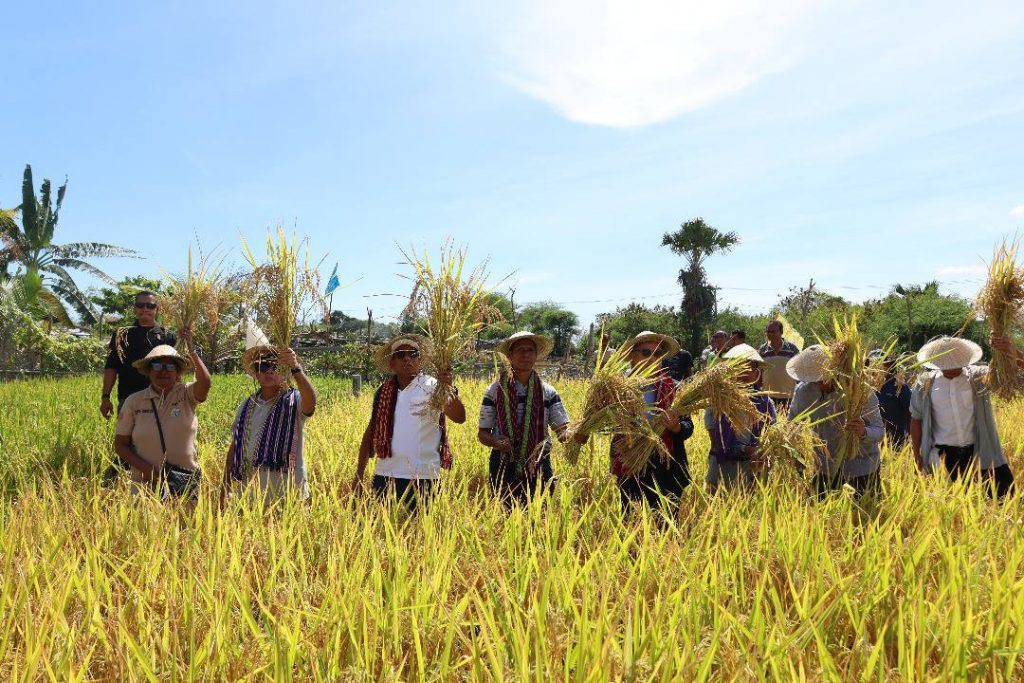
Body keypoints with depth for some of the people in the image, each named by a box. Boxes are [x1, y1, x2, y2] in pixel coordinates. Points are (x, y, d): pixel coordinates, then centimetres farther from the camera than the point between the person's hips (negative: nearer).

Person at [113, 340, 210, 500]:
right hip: (146, 483, 0)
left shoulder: (186, 394, -2)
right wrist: (146, 469, -11)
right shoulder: (134, 402, 0)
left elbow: (205, 382, -24)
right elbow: (120, 445, 2)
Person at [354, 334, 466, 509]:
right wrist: (358, 476, 14)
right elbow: (371, 432, 14)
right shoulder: (383, 392, 8)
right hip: (384, 476, 4)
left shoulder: (431, 387, -5)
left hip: (422, 480, -3)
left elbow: (459, 418, -19)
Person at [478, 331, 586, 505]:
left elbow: (562, 430, 1)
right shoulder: (495, 391, 2)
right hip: (504, 464, -1)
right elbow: (482, 432, 5)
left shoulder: (548, 392, 6)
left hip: (539, 465, 1)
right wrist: (497, 443, -17)